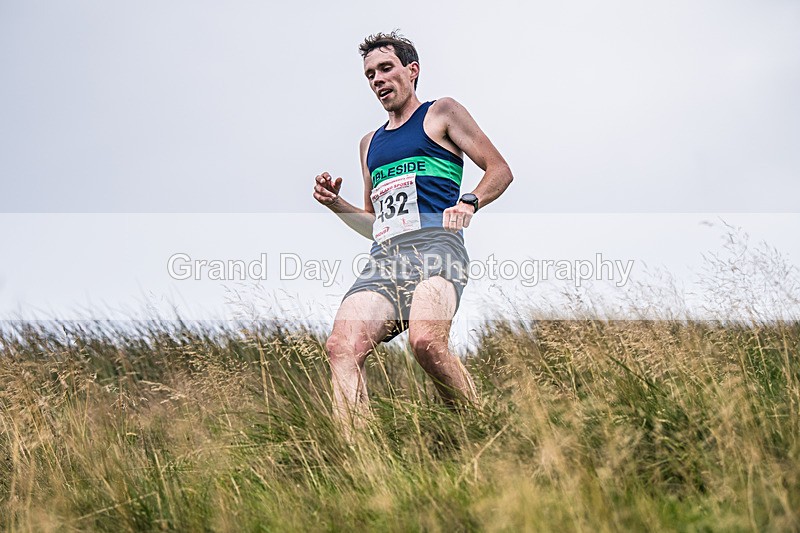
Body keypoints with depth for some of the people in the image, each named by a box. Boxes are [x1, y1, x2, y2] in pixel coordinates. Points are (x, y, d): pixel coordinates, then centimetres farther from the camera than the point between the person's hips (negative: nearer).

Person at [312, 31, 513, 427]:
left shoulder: (441, 113, 16)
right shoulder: (370, 143, 32)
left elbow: (500, 170, 10)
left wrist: (469, 202, -8)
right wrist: (336, 205, 16)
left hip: (434, 244, -5)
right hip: (383, 259, 5)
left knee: (426, 341, -34)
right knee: (342, 346, -23)